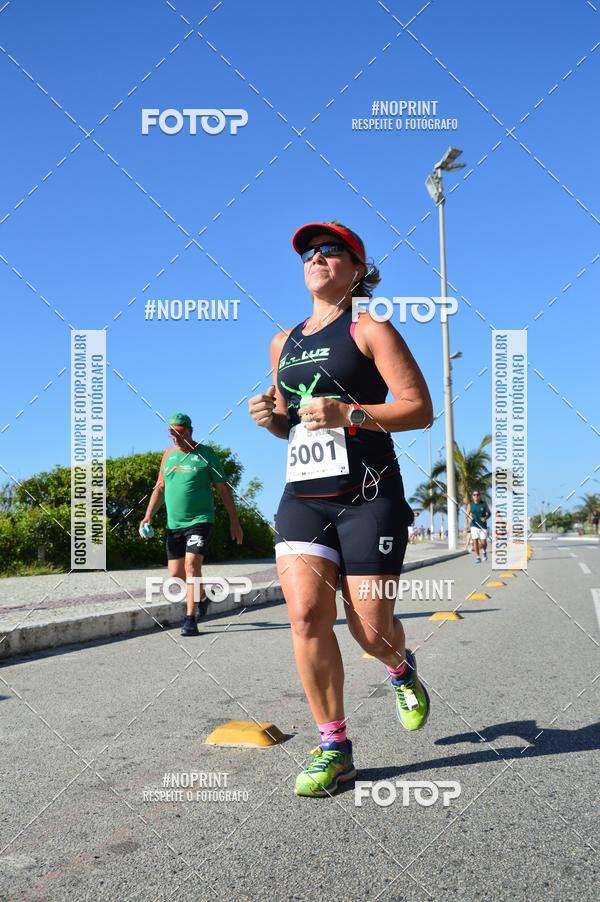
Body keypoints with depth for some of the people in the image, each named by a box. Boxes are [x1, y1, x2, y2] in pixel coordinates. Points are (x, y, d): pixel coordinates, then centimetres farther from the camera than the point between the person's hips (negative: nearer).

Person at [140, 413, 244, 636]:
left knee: (192, 565, -18)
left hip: (199, 521, -5)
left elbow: (223, 489, -1)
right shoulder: (168, 455, 11)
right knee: (175, 572, 8)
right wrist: (148, 515, 7)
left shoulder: (206, 454, -3)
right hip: (174, 524, 5)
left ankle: (190, 619, -12)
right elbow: (160, 487, 18)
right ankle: (200, 596, 37)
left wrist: (234, 521, -3)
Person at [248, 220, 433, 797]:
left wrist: (349, 414, -19)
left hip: (368, 495, -4)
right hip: (301, 496, 5)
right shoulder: (283, 343, 18)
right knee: (306, 615, -12)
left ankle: (401, 671, 36)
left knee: (370, 628, -2)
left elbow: (421, 408, -5)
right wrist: (270, 417, 4)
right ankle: (333, 747, 3)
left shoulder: (370, 331, 2)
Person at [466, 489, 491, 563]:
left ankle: (484, 551, 30)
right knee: (475, 542, -5)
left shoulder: (484, 503, 0)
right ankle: (478, 557, 8)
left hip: (483, 526, 0)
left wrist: (486, 518, -13)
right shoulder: (470, 504, 1)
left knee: (483, 542, -3)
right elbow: (467, 514, 8)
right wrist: (469, 518, -13)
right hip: (474, 525, 0)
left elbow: (489, 513, 7)